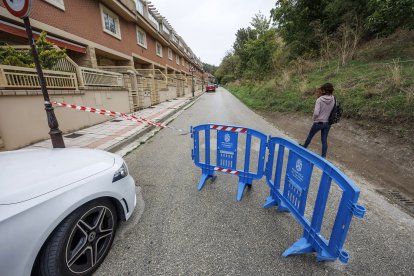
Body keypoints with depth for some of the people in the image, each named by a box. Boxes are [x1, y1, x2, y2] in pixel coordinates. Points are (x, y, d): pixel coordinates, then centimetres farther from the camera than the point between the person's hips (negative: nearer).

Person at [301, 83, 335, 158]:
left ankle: (304, 147, 41)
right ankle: (323, 156, 16)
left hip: (318, 122, -4)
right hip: (327, 123, 4)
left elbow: (316, 113, -22)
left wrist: (314, 118, -4)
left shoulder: (319, 100, -17)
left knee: (310, 135, 19)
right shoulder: (333, 99, -4)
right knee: (324, 140, 10)